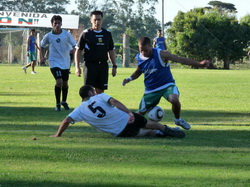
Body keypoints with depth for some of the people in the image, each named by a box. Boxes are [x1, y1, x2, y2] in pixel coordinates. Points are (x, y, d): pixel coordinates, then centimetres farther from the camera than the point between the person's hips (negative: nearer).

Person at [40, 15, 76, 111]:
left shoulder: (66, 34, -5)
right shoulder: (48, 36, -6)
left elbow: (74, 45, 4)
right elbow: (42, 46, 12)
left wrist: (73, 50, -18)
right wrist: (42, 56, 1)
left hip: (65, 62, 2)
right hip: (54, 63, -2)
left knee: (65, 83, 13)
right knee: (59, 82, -18)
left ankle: (64, 102, 37)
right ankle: (58, 104, -4)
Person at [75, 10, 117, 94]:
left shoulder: (107, 34, 11)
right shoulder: (85, 34, 0)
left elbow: (111, 51, 17)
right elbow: (78, 51, 1)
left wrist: (114, 66, 11)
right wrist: (77, 67, -7)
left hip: (103, 65, 4)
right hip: (90, 64, -4)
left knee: (100, 91, 5)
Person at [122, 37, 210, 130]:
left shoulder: (161, 54, -17)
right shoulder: (139, 58, -2)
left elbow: (180, 59, -15)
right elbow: (138, 72, 19)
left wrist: (199, 64, -21)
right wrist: (129, 79, 0)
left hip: (167, 85, -4)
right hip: (151, 90, 4)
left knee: (174, 100, -33)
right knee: (140, 113, 2)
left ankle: (178, 120, -5)